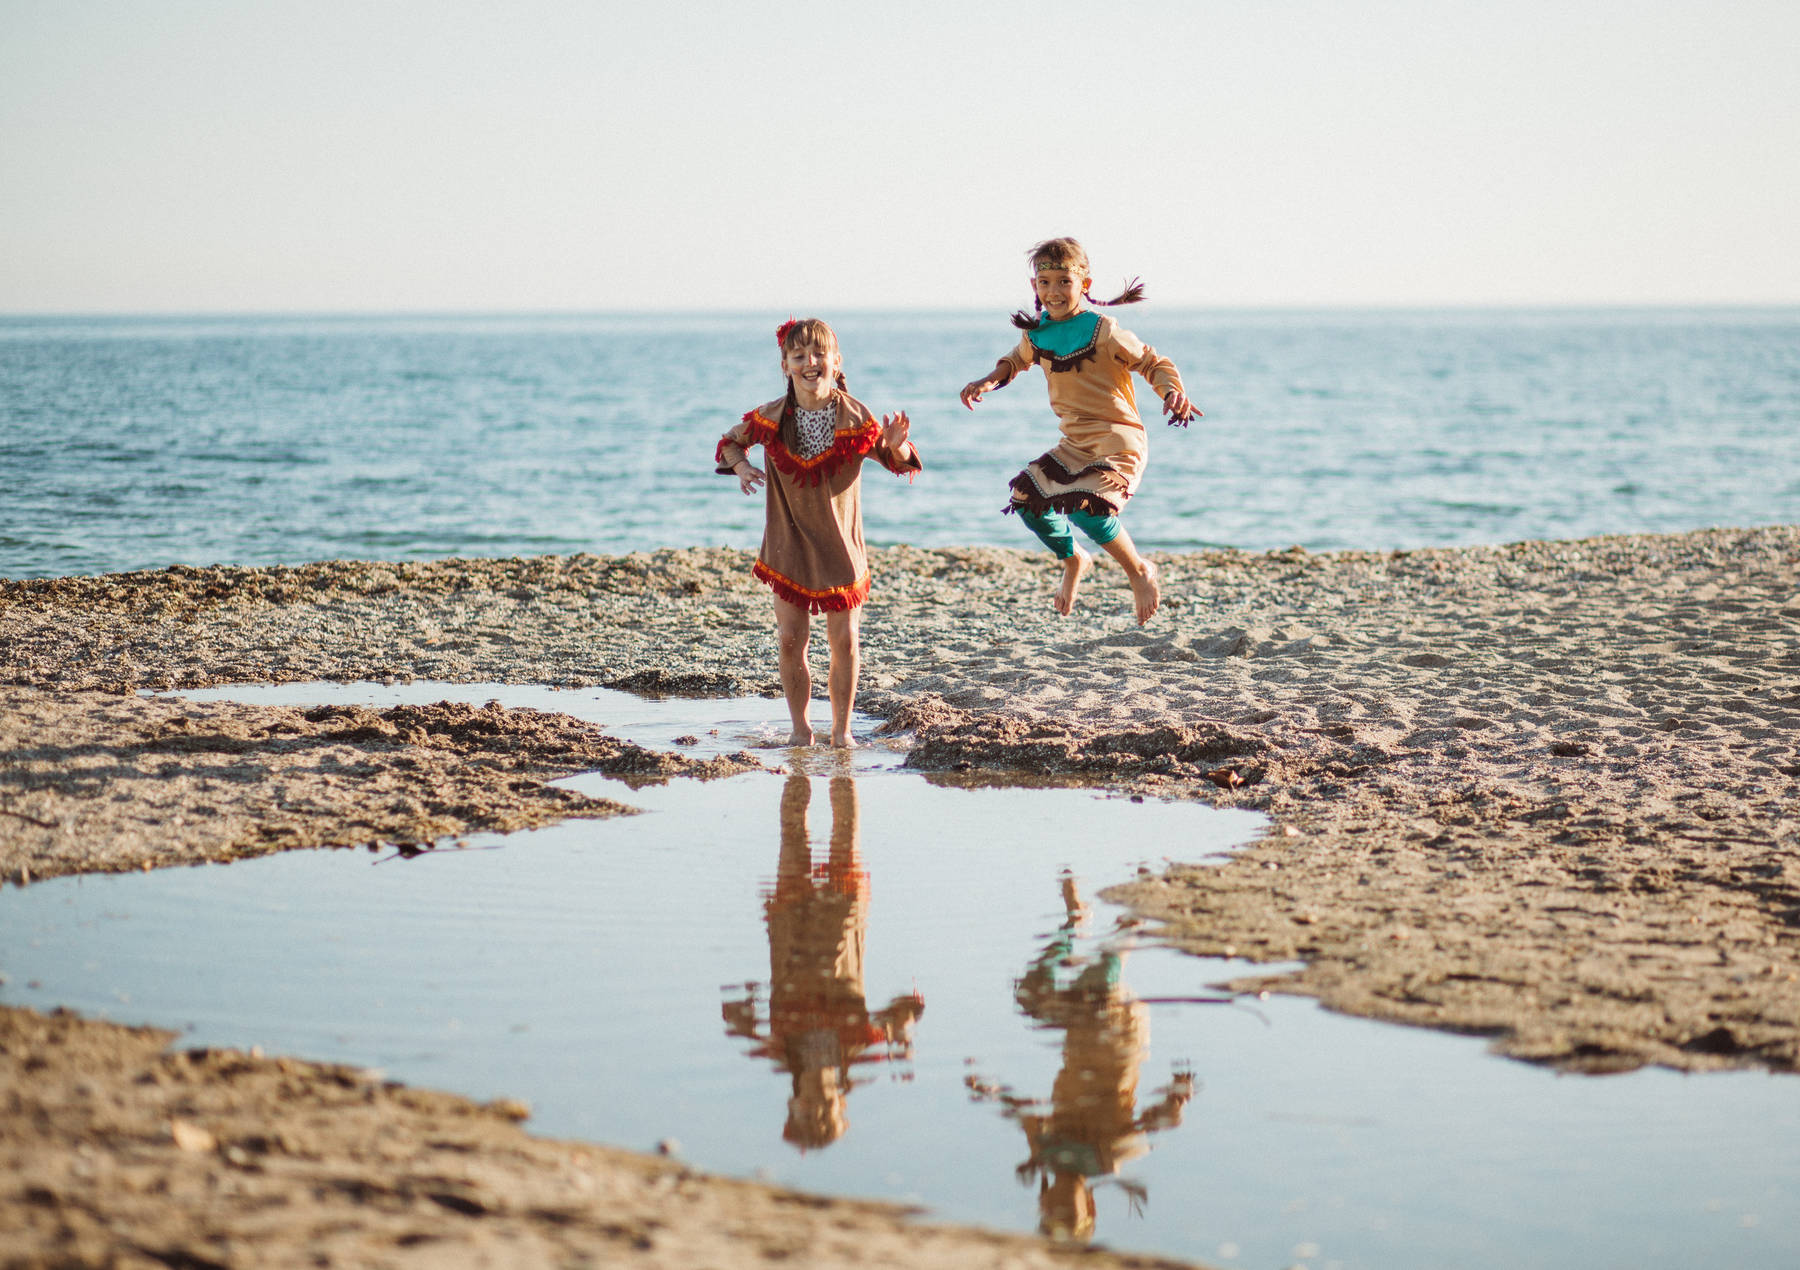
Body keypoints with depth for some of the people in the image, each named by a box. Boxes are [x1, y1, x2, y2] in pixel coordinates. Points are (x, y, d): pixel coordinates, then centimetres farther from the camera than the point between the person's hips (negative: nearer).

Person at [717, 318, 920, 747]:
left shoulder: (856, 419, -11)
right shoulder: (771, 419, -8)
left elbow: (898, 463, 0)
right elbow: (730, 441, 10)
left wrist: (898, 446, -24)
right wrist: (740, 464, -11)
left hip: (840, 546, 0)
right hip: (789, 544, 1)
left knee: (844, 640, 2)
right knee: (791, 640, 0)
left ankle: (841, 728, 18)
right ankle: (800, 728, 16)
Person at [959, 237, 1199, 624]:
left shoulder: (1103, 331, -15)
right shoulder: (1037, 332, 3)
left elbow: (1153, 363, -8)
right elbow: (1018, 360, 26)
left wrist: (1173, 391, -28)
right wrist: (988, 381, 8)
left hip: (1117, 438, -7)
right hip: (1074, 442, 7)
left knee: (1086, 507, -26)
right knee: (1027, 497, 2)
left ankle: (1139, 571, -2)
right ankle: (1073, 561, 30)